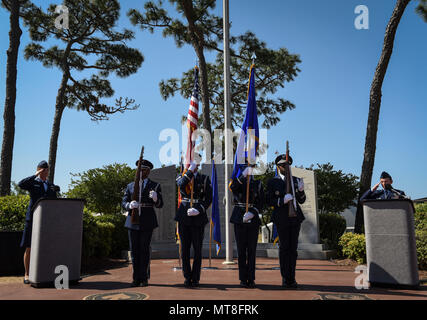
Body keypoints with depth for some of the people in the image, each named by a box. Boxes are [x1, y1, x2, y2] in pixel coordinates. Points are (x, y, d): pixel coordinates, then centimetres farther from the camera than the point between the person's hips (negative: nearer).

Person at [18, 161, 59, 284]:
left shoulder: (51, 186, 17)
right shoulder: (32, 183, 6)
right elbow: (21, 184, -18)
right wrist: (35, 175, -13)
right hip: (33, 217, -3)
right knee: (29, 247, -1)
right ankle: (27, 275, 9)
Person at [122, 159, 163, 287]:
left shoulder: (155, 186, 5)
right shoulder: (130, 186, 12)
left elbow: (160, 205, -1)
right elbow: (124, 203, 6)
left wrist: (155, 198, -24)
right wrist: (129, 205, -17)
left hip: (147, 222, -2)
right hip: (133, 221, 2)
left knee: (145, 250, -2)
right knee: (134, 250, 4)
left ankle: (144, 278, 9)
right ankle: (136, 278, 14)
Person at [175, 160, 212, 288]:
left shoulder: (204, 179, 5)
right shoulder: (181, 176, 8)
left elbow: (209, 198, -2)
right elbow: (181, 184, -17)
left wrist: (198, 210, -15)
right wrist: (190, 170, -17)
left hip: (198, 217, -1)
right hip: (184, 217, 1)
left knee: (197, 249, 4)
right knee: (185, 249, 6)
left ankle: (195, 278, 16)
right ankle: (187, 277, 19)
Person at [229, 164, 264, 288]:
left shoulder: (258, 184, 8)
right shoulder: (237, 182, 6)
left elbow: (261, 203, 1)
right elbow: (232, 187, -21)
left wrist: (252, 213, -15)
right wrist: (243, 175, -31)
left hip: (253, 219, 1)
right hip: (239, 220, -1)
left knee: (252, 249, 2)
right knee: (241, 249, 2)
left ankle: (251, 279, 11)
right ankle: (243, 279, 10)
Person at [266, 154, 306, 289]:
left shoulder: (295, 180, 10)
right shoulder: (272, 182, -1)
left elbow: (302, 200, 9)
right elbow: (269, 202, -5)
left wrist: (301, 190, -11)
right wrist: (282, 200, -21)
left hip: (295, 217, 4)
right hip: (282, 219, -3)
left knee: (293, 248, 7)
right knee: (284, 248, 1)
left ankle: (292, 279, 16)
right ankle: (285, 279, 10)